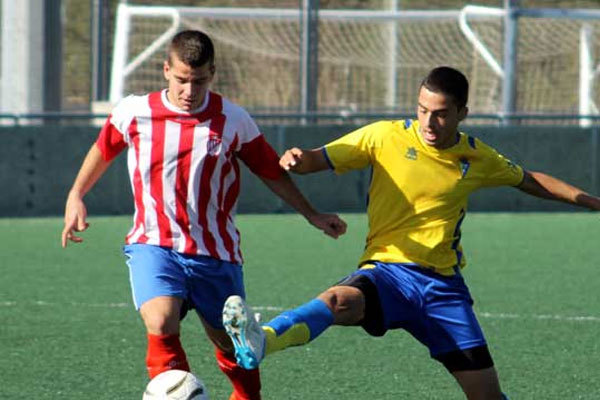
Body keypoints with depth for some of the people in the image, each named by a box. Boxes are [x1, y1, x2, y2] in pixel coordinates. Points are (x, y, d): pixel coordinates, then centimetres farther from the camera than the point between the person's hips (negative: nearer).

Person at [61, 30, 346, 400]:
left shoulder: (233, 121, -4)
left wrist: (313, 216, 14)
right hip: (154, 244, -1)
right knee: (161, 325, -28)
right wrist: (75, 197, 14)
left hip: (215, 253, 1)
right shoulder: (133, 113, -5)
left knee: (232, 345, 10)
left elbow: (272, 173, 10)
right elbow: (103, 150, 17)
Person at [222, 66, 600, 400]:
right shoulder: (385, 137, -1)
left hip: (443, 284, 3)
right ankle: (259, 342, -64)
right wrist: (295, 159, -23)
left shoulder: (477, 158, 7)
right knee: (342, 299, -39)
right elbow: (317, 160, 0)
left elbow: (528, 179, 26)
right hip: (386, 271, -3)